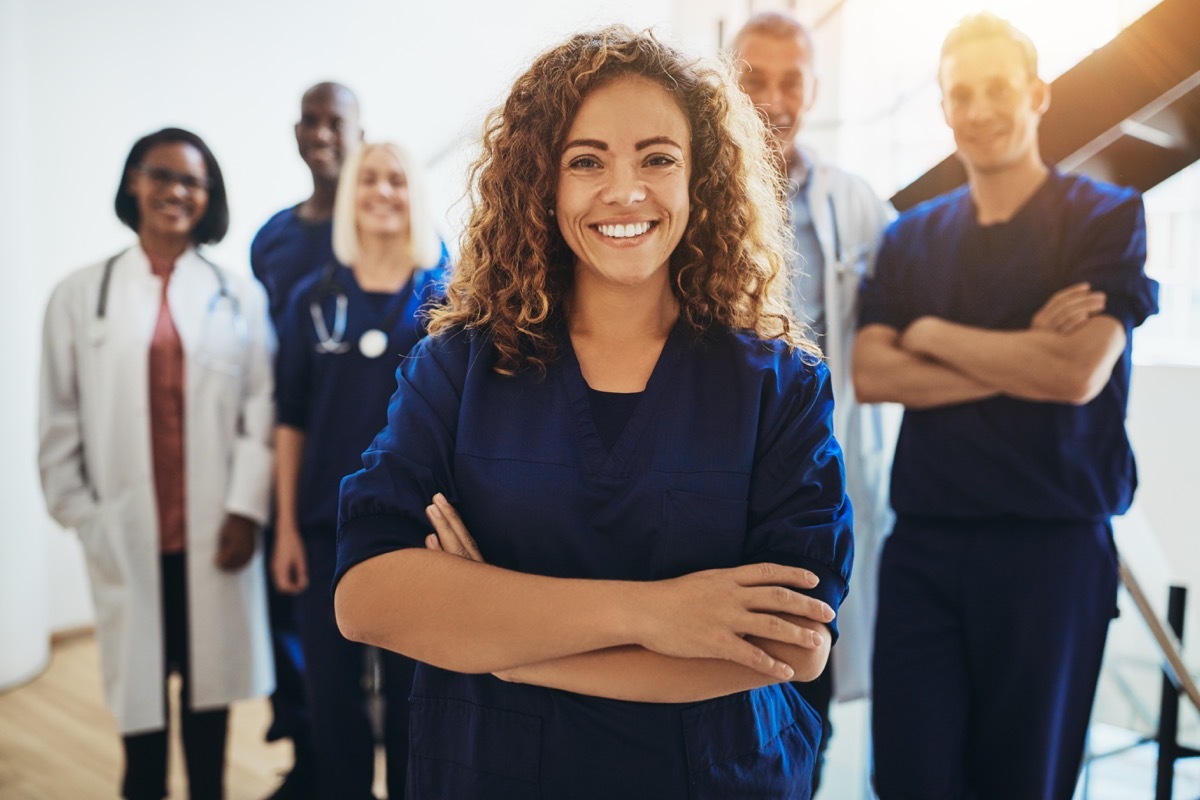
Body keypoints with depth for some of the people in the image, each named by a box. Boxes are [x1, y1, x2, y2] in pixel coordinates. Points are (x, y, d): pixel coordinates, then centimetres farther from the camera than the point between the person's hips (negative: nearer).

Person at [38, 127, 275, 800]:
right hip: (128, 534, 0)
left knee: (211, 675, 11)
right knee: (140, 680, 7)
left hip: (215, 530, 0)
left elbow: (261, 408, -2)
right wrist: (79, 511, 0)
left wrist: (245, 507, -9)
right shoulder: (81, 295, 4)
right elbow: (62, 418, 5)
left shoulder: (239, 296, 3)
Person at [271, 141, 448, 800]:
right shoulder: (313, 299, 5)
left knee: (411, 689, 9)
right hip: (326, 525, 2)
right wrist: (286, 527, 1)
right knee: (331, 689, 9)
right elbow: (290, 420, 5)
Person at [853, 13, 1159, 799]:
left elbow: (1078, 373, -14)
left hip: (1052, 543, -2)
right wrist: (1020, 358, -12)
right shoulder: (912, 237, 9)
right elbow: (870, 375, -4)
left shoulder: (1106, 217, 0)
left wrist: (932, 333, -4)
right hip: (923, 541, 3)